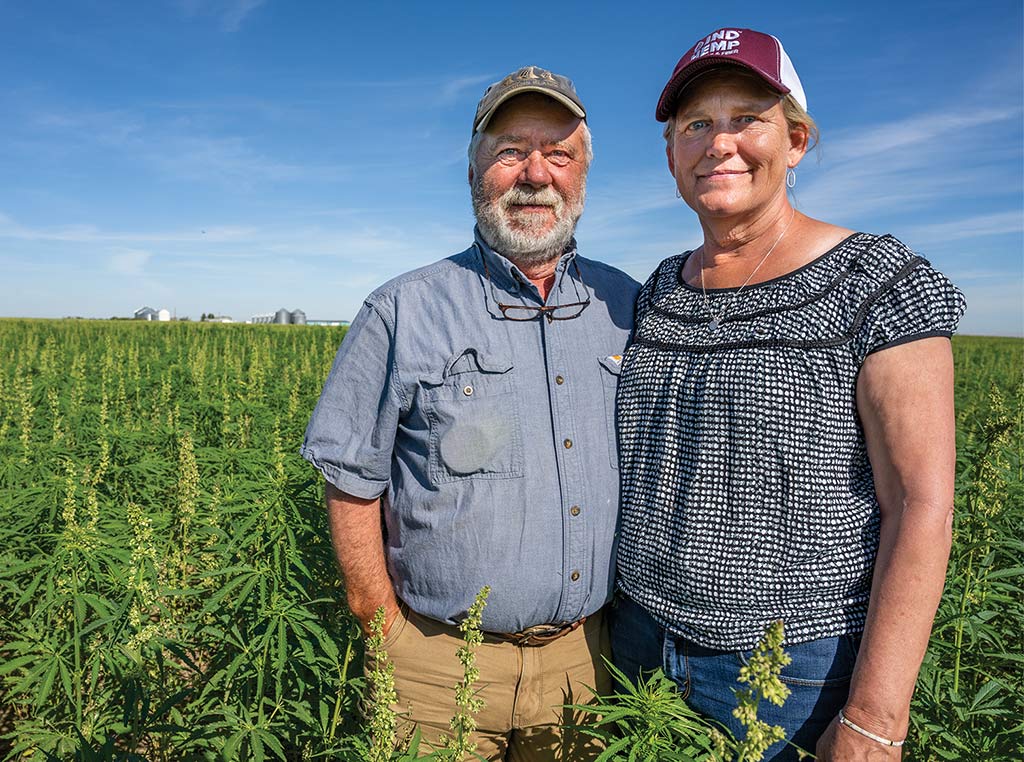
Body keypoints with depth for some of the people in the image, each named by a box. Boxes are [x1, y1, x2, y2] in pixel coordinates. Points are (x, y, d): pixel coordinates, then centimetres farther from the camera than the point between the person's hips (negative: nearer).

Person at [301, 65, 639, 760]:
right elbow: (353, 484, -5)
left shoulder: (629, 307, 1)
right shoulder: (403, 313, -9)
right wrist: (388, 640, -6)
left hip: (585, 652, 4)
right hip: (441, 664, -3)